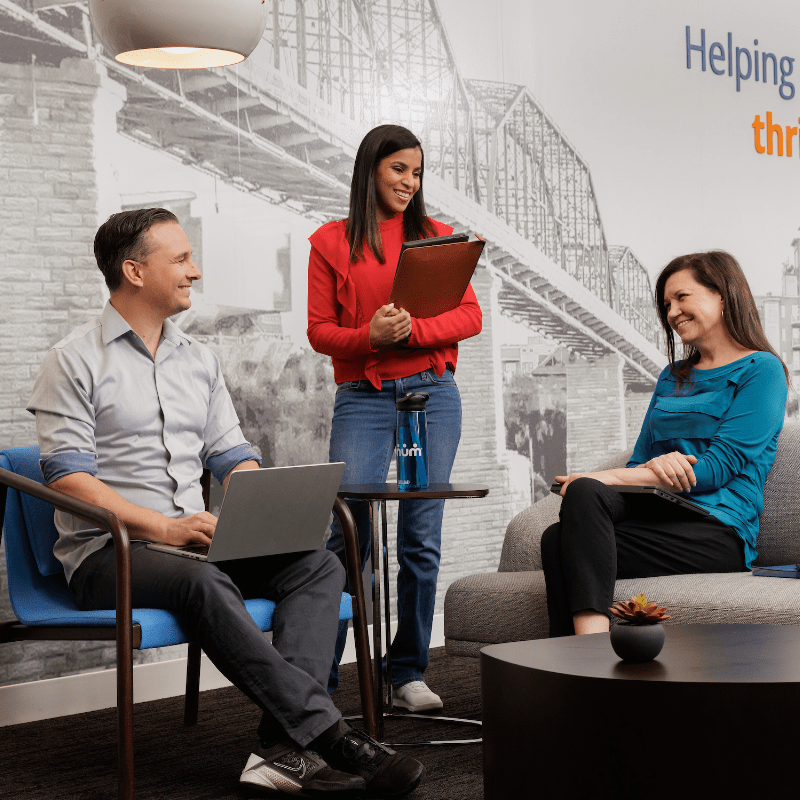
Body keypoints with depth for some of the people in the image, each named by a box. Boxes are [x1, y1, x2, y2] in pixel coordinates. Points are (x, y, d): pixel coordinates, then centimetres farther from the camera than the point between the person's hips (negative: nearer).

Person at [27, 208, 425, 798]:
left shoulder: (198, 360, 19)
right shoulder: (76, 361, -1)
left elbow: (233, 456, 17)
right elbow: (68, 476, -11)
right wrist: (164, 528, -22)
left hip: (198, 542, 6)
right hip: (107, 552, -6)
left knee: (318, 565, -18)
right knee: (205, 583, -38)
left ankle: (284, 748, -35)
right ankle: (330, 738, -39)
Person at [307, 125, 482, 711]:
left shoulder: (437, 237, 12)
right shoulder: (331, 243, 7)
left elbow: (470, 316, 6)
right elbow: (319, 330, 4)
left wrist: (412, 330, -12)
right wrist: (371, 336, -15)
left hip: (433, 396, 2)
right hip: (363, 398, -2)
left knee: (422, 538, 3)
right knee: (346, 534, -9)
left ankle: (410, 673, 13)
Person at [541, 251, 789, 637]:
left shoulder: (761, 370, 5)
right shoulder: (672, 378, 29)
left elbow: (718, 467, -8)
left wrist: (606, 477, -12)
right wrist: (654, 465, -7)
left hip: (717, 532, -6)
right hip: (655, 515, 6)